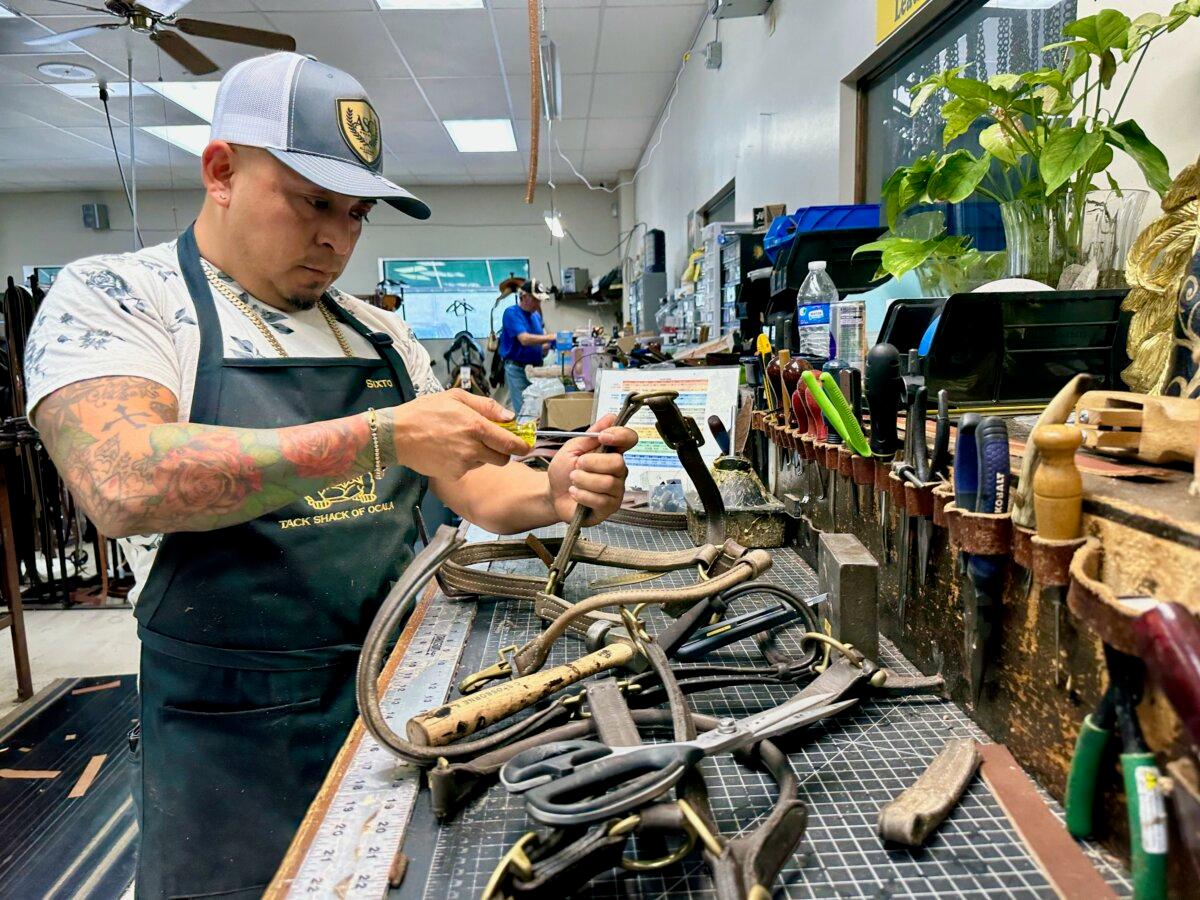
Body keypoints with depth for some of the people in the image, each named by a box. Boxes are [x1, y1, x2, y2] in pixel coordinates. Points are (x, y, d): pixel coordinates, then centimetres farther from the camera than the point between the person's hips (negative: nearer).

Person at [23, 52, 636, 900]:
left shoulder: (383, 336, 7)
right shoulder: (111, 297, -7)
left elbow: (478, 491, 6)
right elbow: (125, 485, -26)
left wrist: (555, 491, -16)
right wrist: (385, 438, -31)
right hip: (237, 737, -4)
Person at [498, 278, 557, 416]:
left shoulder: (536, 314, 13)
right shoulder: (512, 313, -10)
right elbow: (524, 339, -24)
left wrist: (547, 345, -3)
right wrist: (550, 337, -23)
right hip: (517, 368, -7)